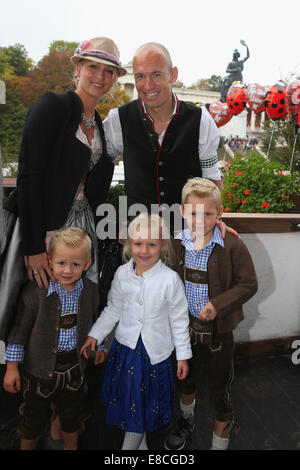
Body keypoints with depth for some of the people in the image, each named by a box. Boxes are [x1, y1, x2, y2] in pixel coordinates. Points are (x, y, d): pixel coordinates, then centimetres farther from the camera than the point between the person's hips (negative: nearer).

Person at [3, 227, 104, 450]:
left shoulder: (90, 291, -10)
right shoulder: (35, 291, -20)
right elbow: (20, 329, -12)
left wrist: (98, 346, 13)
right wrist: (12, 367, -8)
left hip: (75, 364, 3)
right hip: (41, 366, -2)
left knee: (72, 418, 23)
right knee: (34, 419, 19)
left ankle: (72, 447, 51)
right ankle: (27, 447, 48)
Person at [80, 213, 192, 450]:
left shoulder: (170, 279, -17)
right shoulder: (122, 274, -7)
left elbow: (179, 319, -8)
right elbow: (113, 309, 7)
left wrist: (183, 355, -3)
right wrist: (95, 335, 7)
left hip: (155, 352, -3)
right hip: (125, 348, 4)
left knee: (143, 404, 12)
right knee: (129, 400, 19)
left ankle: (130, 445, 36)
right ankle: (140, 444, 45)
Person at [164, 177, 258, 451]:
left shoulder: (233, 246, -18)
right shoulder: (176, 244, -6)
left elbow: (248, 284, -16)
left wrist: (218, 305, -25)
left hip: (218, 331, -4)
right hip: (185, 326, 4)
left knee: (220, 387, 14)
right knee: (186, 377, 26)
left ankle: (220, 440, 41)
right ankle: (186, 420, 56)